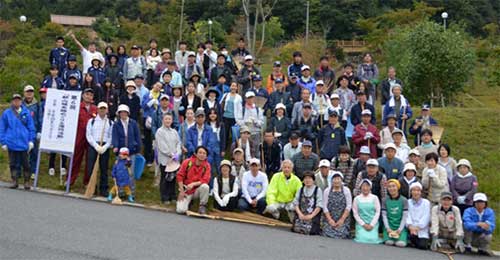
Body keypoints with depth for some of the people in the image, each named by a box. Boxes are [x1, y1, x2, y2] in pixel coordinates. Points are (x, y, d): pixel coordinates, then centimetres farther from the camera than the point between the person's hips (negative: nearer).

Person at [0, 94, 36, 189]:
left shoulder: (26, 112, 2)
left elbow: (31, 127, 5)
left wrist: (31, 140, 0)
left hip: (24, 143, 0)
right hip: (12, 143, 0)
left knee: (25, 163, 6)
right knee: (13, 163, 8)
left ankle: (27, 182, 16)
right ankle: (14, 181, 18)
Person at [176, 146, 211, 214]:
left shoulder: (207, 165, -9)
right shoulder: (187, 162, -9)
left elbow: (205, 180, -15)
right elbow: (180, 176, -5)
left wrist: (193, 184, -29)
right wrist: (182, 191, -10)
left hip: (197, 190, 0)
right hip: (186, 191, 0)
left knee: (205, 186, -34)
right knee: (180, 210, -20)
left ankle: (202, 206, -8)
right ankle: (188, 201, 17)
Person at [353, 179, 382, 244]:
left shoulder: (374, 198, 2)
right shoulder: (357, 199, 2)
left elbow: (377, 212, 1)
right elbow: (355, 214, 1)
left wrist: (371, 225, -8)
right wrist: (363, 224, -7)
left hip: (373, 224, 0)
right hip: (361, 224, 0)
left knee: (373, 239, -19)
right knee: (362, 239, -21)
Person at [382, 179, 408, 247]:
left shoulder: (404, 200, 0)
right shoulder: (385, 200, 4)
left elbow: (405, 216, -4)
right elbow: (384, 215, 2)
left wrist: (399, 229, -13)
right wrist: (387, 228, -11)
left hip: (400, 227, -1)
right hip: (389, 227, 1)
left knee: (401, 244, -24)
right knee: (389, 242, -23)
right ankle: (391, 236, 9)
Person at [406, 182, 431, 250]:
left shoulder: (426, 202, 4)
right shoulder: (408, 202, 8)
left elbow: (426, 217, -4)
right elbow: (407, 215, -2)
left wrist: (418, 227, -17)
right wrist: (410, 226, -20)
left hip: (422, 229, -1)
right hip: (411, 228, 1)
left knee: (422, 246, -20)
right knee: (412, 235, -30)